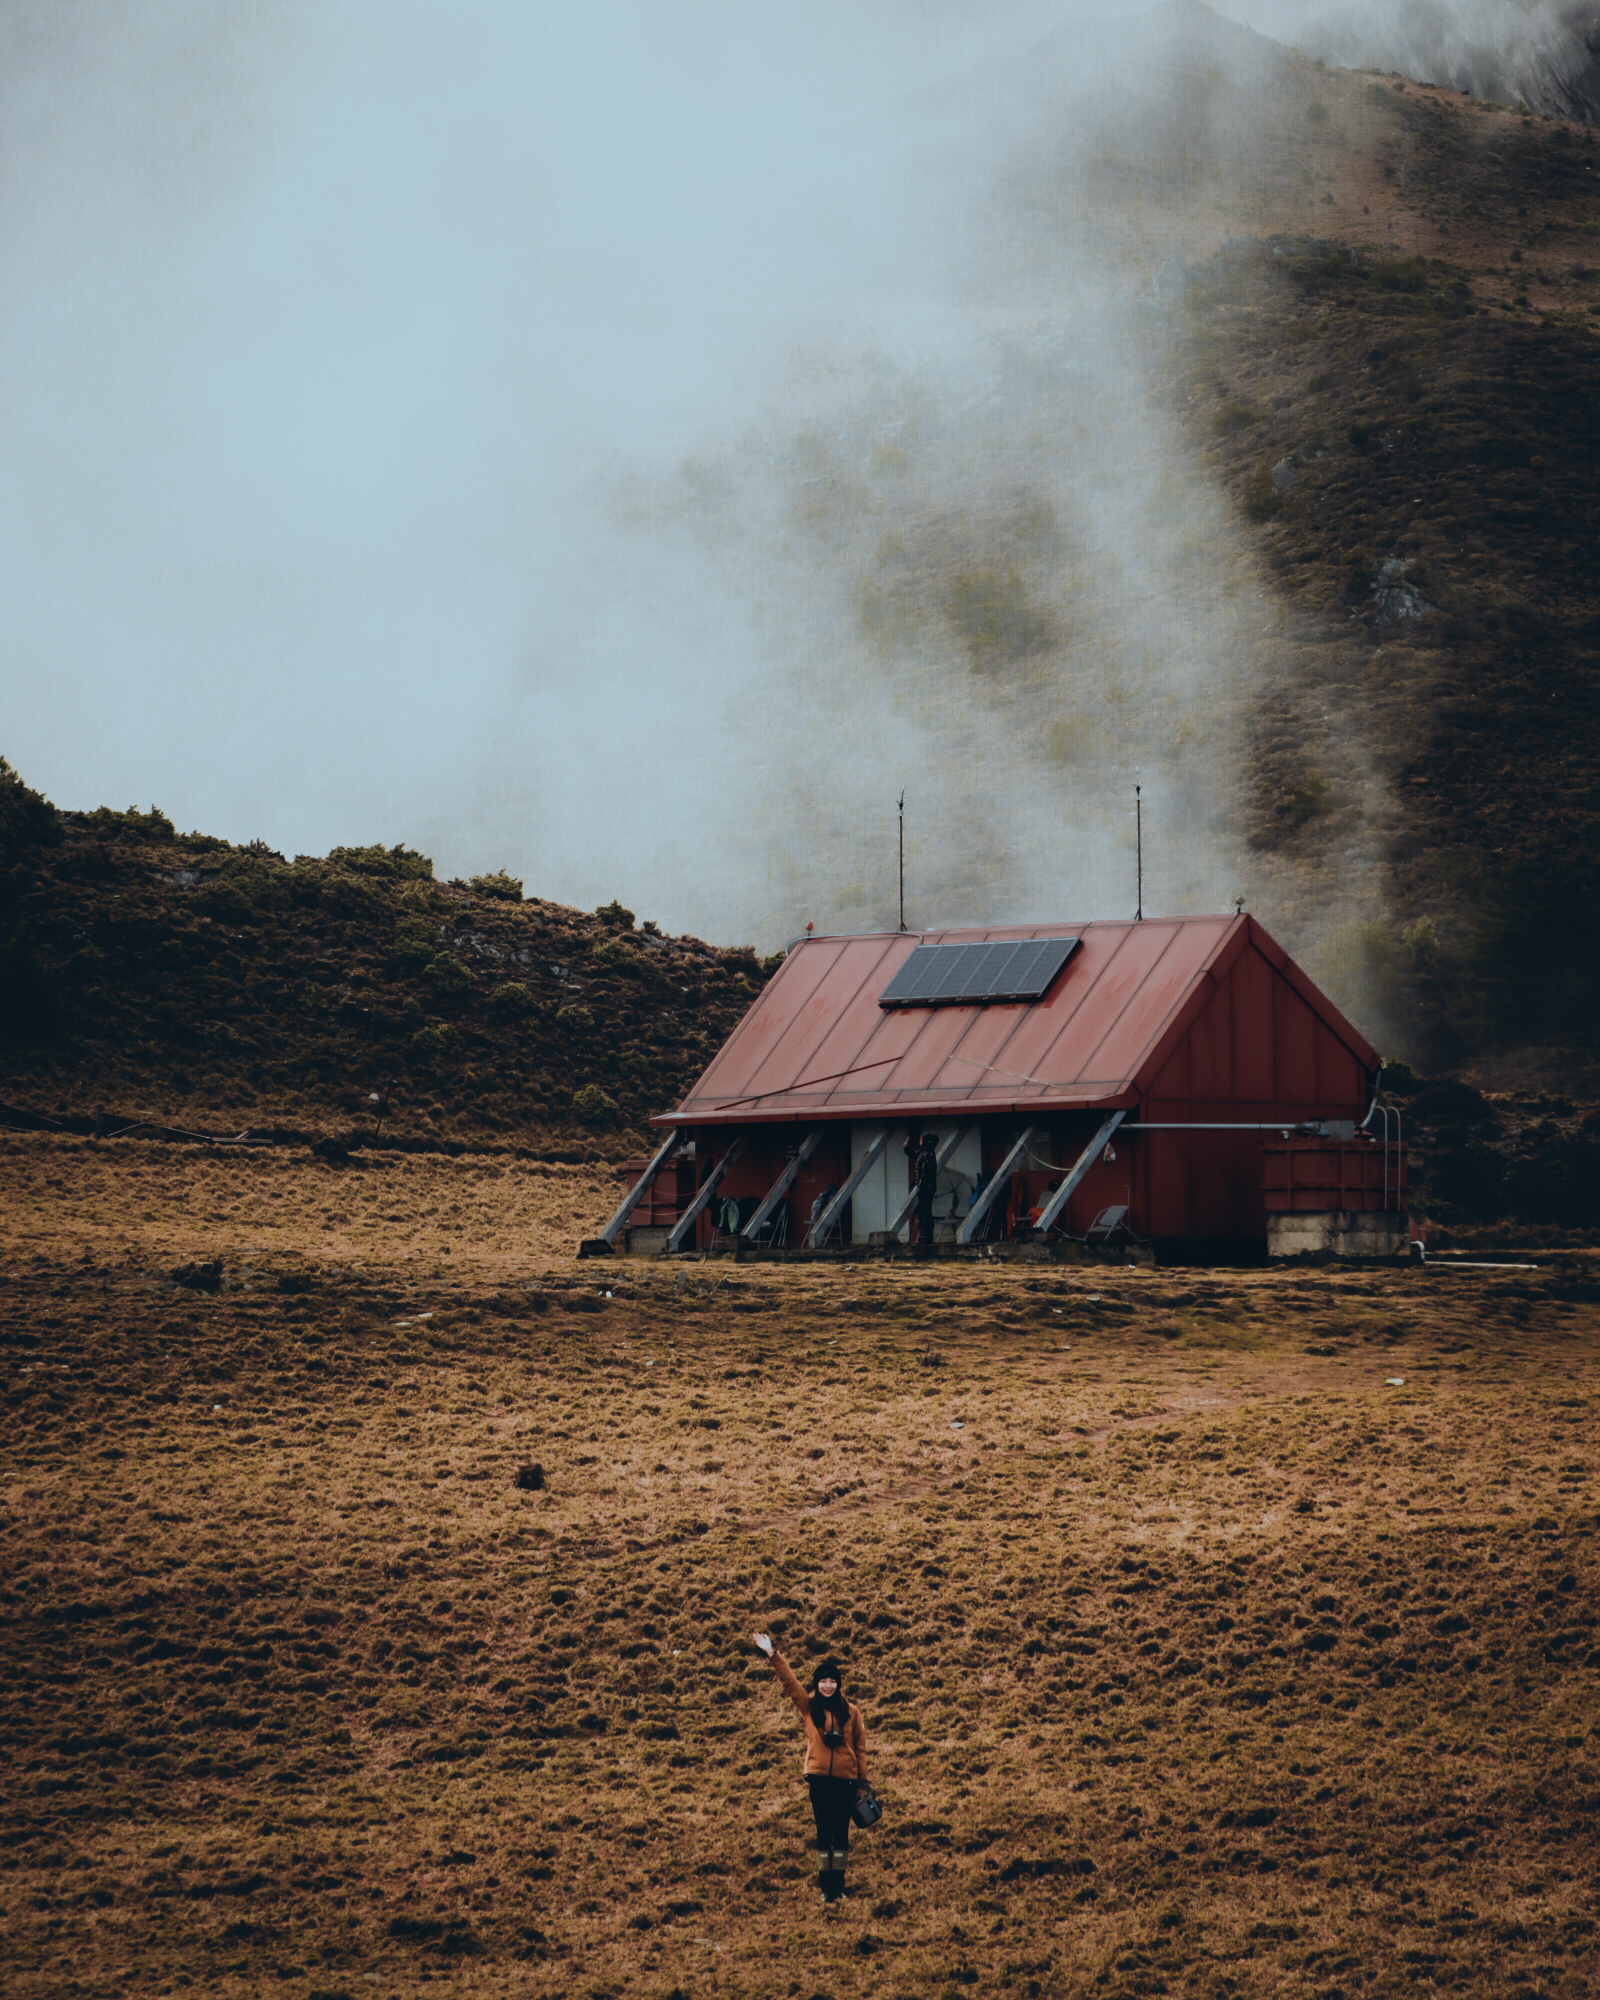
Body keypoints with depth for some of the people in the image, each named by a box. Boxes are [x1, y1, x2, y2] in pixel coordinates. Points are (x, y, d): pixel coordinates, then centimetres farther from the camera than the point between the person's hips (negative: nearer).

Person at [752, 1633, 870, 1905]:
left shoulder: (851, 1711, 5)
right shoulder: (808, 1707, 4)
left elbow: (860, 1747, 8)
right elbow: (789, 1681, -3)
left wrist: (863, 1781, 9)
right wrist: (773, 1655, -14)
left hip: (845, 1779, 0)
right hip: (819, 1778, 0)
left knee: (841, 1832, 4)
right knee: (824, 1832, 2)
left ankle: (839, 1884, 12)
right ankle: (826, 1885, 8)